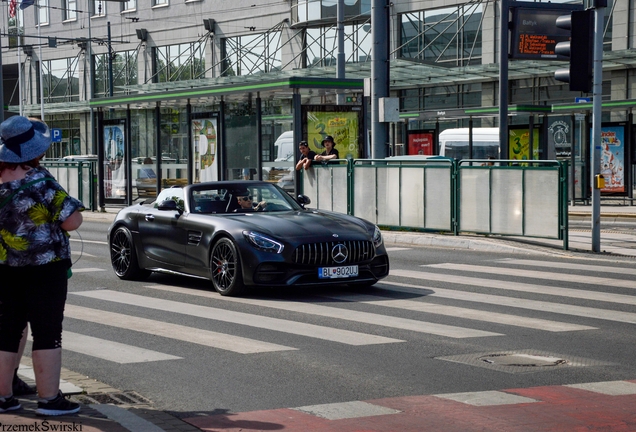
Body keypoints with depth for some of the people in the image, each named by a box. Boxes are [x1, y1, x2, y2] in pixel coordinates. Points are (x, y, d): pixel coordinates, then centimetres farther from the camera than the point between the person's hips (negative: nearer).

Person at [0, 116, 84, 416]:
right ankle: (49, 399, 4)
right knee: (47, 333, 1)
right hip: (45, 267, -6)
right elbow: (72, 222, -17)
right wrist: (64, 212, 2)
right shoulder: (40, 182, -17)